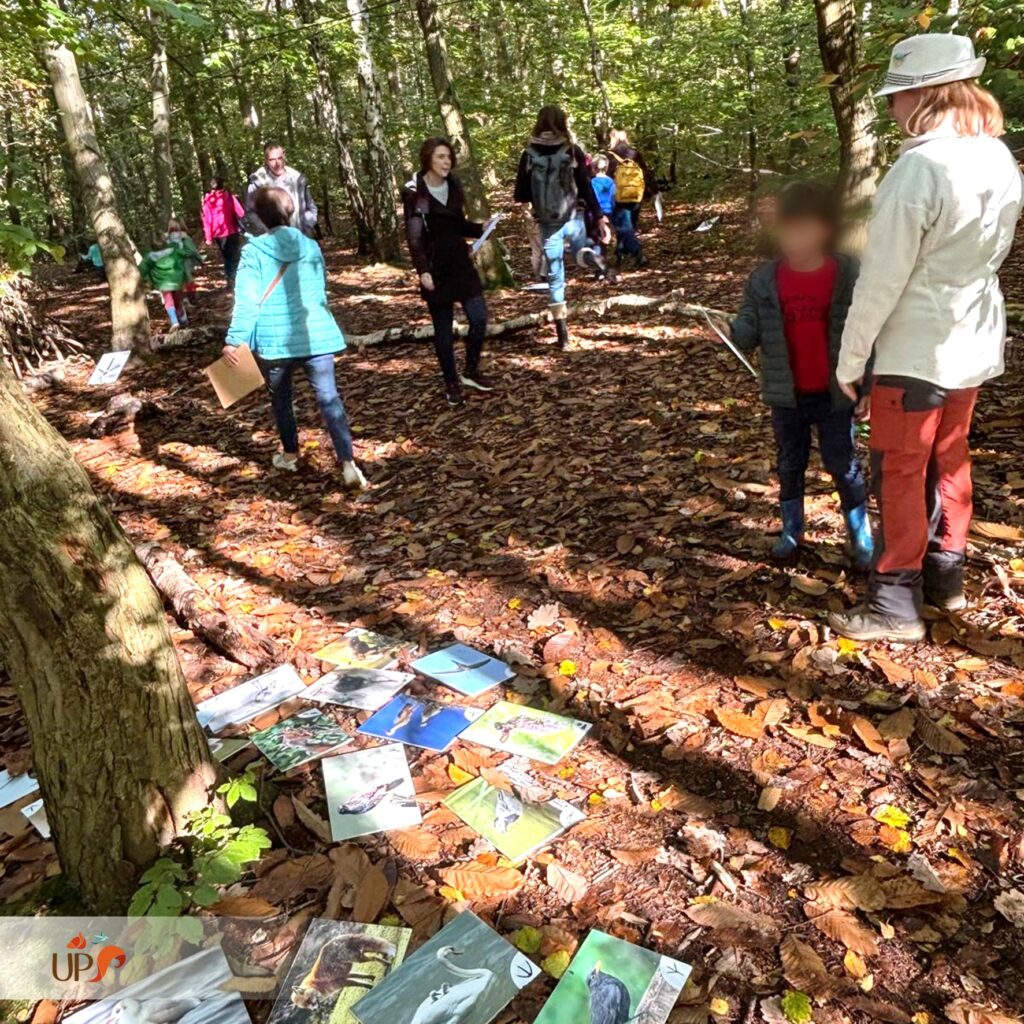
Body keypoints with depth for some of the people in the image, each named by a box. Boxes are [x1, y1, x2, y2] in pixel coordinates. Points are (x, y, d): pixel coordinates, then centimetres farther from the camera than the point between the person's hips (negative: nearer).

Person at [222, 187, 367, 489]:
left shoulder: (253, 251, -4)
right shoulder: (311, 246, 7)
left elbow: (247, 301, -11)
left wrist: (234, 340, -10)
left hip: (274, 340, -2)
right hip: (315, 335, 2)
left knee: (281, 398, 19)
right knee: (329, 398, -3)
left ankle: (290, 454, 34)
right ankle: (348, 464, -14)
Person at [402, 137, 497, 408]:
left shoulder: (453, 186, 8)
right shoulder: (414, 192, -9)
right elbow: (414, 236, -12)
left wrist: (480, 228, 2)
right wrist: (422, 270, -21)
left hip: (460, 261, 5)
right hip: (435, 266, -5)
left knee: (479, 317, 1)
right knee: (443, 327, 3)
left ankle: (471, 371, 20)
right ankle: (451, 384, 14)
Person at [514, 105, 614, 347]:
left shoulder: (529, 155, -2)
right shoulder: (573, 151, -4)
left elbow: (521, 196, 1)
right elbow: (586, 188, -6)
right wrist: (599, 218, -2)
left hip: (547, 224, 0)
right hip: (573, 219, 0)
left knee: (555, 276, 9)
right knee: (580, 248, 31)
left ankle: (562, 331, 7)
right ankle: (589, 255, -5)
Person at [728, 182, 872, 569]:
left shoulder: (849, 276, -9)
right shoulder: (765, 280, -4)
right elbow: (748, 335, -3)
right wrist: (730, 329, -26)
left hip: (835, 394, -2)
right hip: (786, 395, 2)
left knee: (843, 465, 7)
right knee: (790, 464, 14)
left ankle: (861, 538, 22)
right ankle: (791, 531, 30)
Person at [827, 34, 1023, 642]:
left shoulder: (920, 167, -21)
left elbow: (882, 277, -19)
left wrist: (850, 356, -10)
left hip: (916, 348, -8)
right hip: (975, 340, 8)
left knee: (900, 472, 2)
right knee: (949, 459, 19)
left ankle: (896, 605, 10)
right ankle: (946, 577, 33)